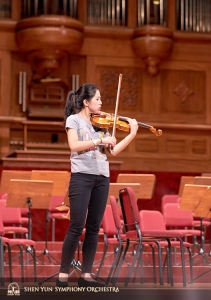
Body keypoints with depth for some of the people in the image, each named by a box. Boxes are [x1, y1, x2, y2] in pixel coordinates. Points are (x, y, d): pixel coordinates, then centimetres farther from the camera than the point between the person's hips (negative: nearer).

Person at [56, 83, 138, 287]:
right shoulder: (74, 119, 1)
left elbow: (113, 151, 12)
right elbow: (74, 146, -15)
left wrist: (132, 134, 7)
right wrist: (100, 140, -19)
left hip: (102, 178, 6)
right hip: (82, 176, -6)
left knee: (93, 228, 5)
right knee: (76, 227, -9)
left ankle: (86, 274, 9)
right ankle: (63, 274, -3)